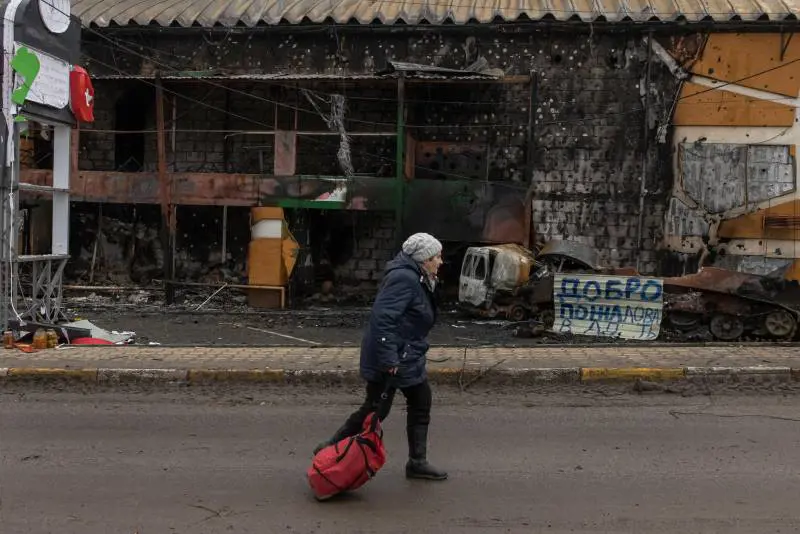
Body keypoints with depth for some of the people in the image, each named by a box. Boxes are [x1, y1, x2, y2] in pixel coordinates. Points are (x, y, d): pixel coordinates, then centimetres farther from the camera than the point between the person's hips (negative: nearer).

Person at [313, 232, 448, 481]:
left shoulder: (416, 279, 12)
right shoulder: (404, 279, -20)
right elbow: (382, 318, -29)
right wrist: (388, 359, -30)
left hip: (408, 358, 11)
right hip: (390, 360, -11)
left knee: (421, 404, 14)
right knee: (376, 410, -1)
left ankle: (417, 462, 24)